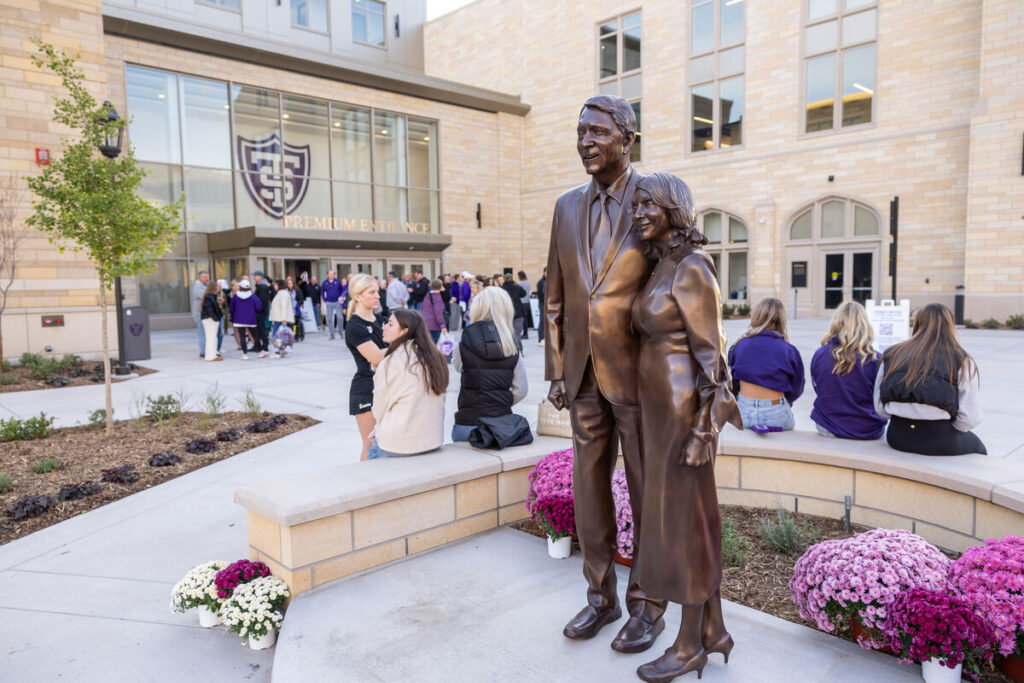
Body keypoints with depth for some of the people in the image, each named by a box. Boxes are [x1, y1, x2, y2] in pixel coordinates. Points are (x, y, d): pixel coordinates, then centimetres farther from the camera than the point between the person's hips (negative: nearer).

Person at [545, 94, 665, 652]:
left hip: (639, 375, -5)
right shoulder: (567, 206, 9)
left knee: (648, 494, 8)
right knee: (589, 488, 13)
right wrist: (555, 369, 7)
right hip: (585, 375, 5)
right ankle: (601, 595, 31)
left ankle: (649, 604, 26)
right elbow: (556, 296, 11)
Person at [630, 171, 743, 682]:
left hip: (683, 413, -9)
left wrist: (702, 430, -19)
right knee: (695, 517, 15)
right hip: (665, 408, 9)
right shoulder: (664, 268, 11)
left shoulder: (692, 270, -16)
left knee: (684, 523, 2)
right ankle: (713, 630, 29)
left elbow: (711, 354, -17)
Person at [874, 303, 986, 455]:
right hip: (940, 443, -3)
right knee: (975, 444, 31)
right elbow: (970, 419, -10)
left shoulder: (892, 355, 1)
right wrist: (946, 429, 9)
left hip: (897, 438, 3)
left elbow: (879, 408, 2)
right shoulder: (962, 361, -6)